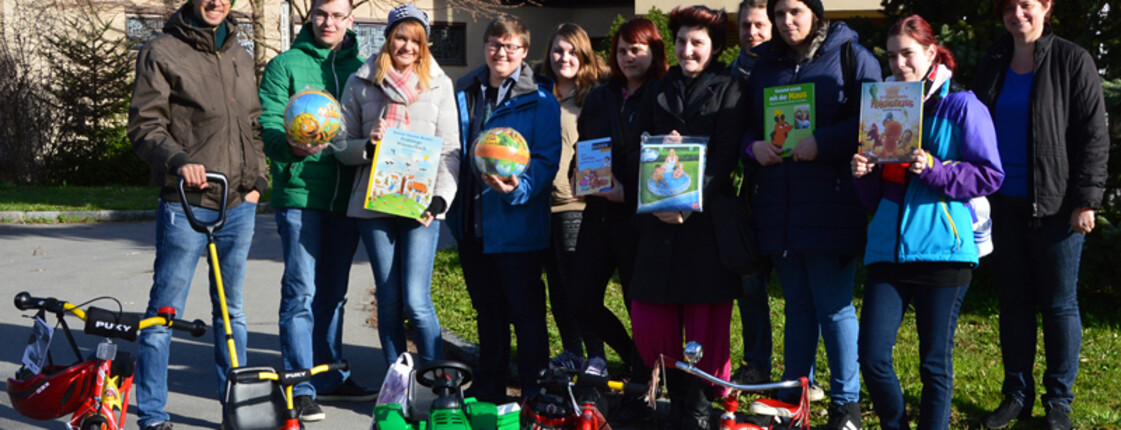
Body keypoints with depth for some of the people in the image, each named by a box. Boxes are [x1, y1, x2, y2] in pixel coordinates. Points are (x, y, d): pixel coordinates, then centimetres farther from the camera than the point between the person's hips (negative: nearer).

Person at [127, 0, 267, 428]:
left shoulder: (240, 57, 16)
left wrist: (256, 179, 10)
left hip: (238, 204, 6)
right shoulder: (162, 52, -3)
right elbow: (144, 125, -9)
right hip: (186, 204, -6)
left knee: (231, 311, 15)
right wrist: (179, 160, -25)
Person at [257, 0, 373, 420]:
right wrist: (292, 146, -26)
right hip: (299, 193, -4)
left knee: (333, 293, 14)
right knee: (302, 292, -5)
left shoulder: (360, 67, 12)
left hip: (346, 195, 4)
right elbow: (268, 125, -6)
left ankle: (331, 377, 24)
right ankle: (301, 387, -1)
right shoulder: (285, 65, 1)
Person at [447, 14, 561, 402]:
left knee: (526, 311, 0)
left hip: (515, 223, -6)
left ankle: (534, 394, 9)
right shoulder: (464, 93, 11)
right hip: (471, 221, 6)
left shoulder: (539, 101, -7)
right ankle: (489, 388, 29)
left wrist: (519, 187, -29)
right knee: (487, 309, 17)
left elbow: (547, 159, -13)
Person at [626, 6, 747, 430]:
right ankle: (676, 395, 20)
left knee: (707, 323, -3)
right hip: (659, 221, 4)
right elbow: (635, 151, 10)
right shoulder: (657, 91, 17)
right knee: (648, 322, -1)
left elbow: (724, 157, -6)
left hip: (707, 220, -3)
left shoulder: (728, 89, 5)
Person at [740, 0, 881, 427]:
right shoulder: (764, 64, 15)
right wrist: (753, 145, -4)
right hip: (777, 207, 5)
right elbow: (744, 123, 18)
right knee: (796, 304, 14)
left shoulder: (851, 56, -1)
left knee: (834, 307, 0)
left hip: (830, 207, -5)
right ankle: (793, 394, 24)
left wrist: (822, 143, -20)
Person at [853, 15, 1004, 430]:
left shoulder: (961, 106, 1)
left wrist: (934, 169, -16)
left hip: (941, 248, -4)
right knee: (872, 355, -4)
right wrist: (865, 174, -2)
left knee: (935, 363, 3)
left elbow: (990, 175, -4)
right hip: (888, 247, 4)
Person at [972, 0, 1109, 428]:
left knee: (1059, 303, 3)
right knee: (1014, 301, 10)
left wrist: (1085, 200, -12)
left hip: (1054, 205, -5)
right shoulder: (992, 65, 10)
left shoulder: (1072, 61, -5)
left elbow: (1094, 136, -7)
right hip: (1004, 204, 5)